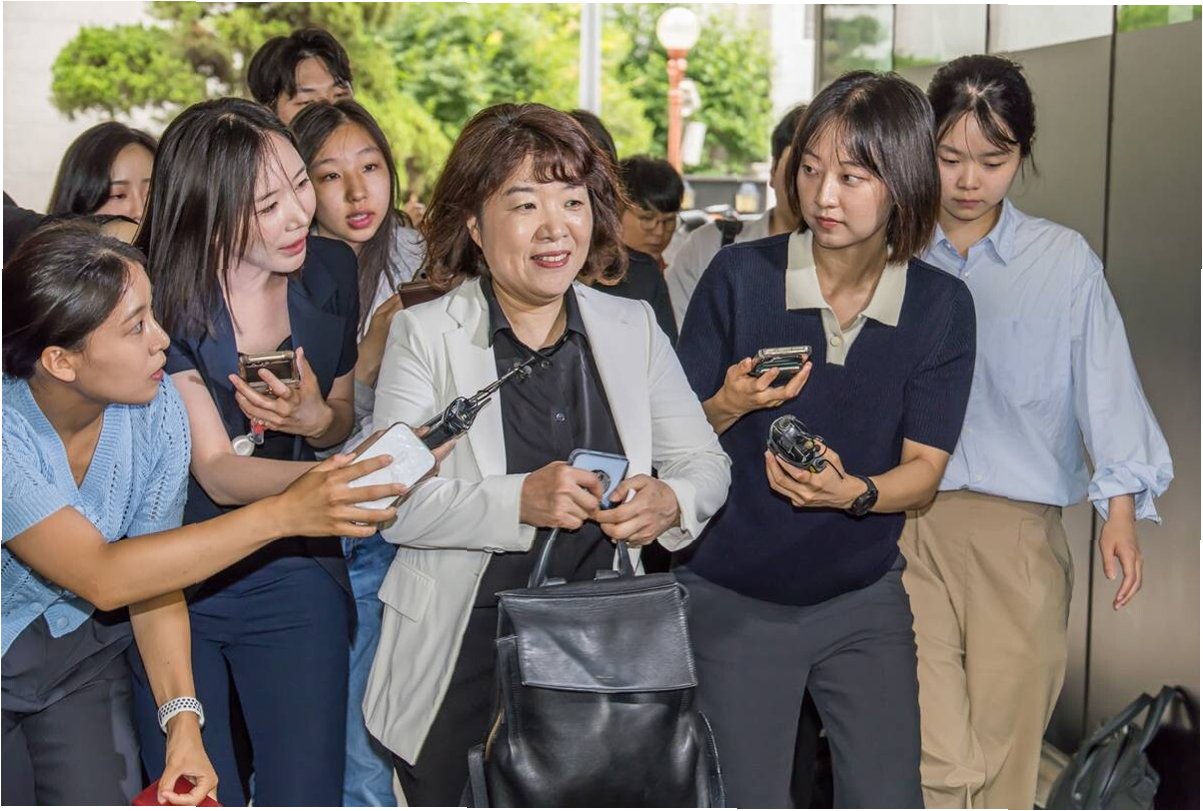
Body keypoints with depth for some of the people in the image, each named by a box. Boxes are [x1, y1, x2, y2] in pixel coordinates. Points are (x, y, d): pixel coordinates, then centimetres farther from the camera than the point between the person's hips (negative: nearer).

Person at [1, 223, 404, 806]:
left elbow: (154, 577, -8)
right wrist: (280, 514, -39)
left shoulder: (157, 409, -15)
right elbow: (102, 578, -34)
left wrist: (182, 720, -20)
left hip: (79, 648, 3)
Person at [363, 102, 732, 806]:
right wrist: (520, 501, -29)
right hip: (460, 664, -3)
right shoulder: (424, 334, -5)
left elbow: (707, 462, 7)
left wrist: (670, 501, -17)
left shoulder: (633, 327, 6)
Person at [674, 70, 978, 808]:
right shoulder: (740, 275, -12)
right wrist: (728, 406, -28)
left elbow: (924, 470, -6)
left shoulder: (942, 306, -7)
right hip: (734, 599, -1)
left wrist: (851, 492, -27)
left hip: (864, 600, 2)